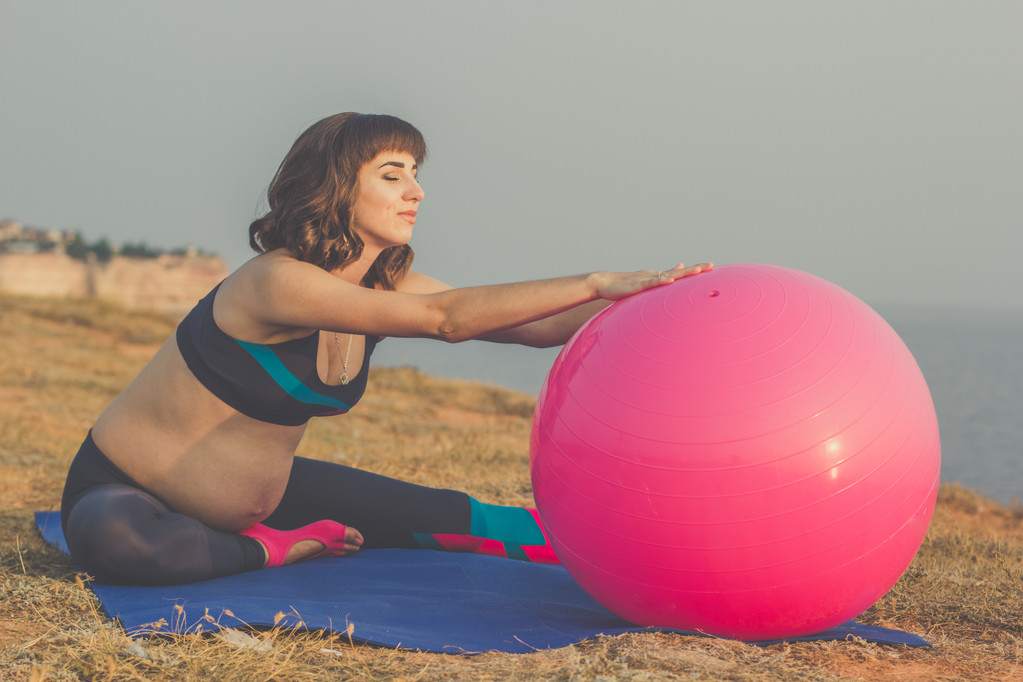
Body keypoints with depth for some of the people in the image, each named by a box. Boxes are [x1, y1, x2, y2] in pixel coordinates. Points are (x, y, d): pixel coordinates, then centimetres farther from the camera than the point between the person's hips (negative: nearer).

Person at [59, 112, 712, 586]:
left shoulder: (387, 284, -5)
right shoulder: (277, 282, -30)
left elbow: (529, 327, -10)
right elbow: (444, 318, -38)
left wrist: (638, 299, -25)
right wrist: (596, 283, -41)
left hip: (257, 491, 7)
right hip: (123, 490, -7)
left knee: (440, 516, 3)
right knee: (114, 540, -40)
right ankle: (274, 551, -14)